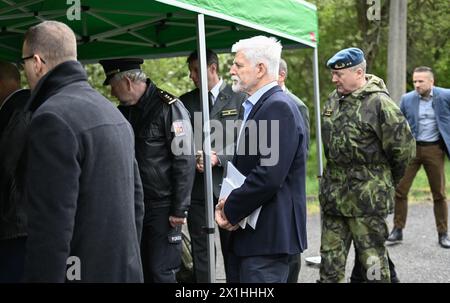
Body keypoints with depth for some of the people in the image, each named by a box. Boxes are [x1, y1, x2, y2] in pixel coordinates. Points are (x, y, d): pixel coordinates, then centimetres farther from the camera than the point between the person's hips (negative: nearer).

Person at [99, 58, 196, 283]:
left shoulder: (169, 108, -12)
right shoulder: (124, 110, 9)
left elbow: (184, 161, -14)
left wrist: (179, 210, -15)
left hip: (162, 207, -6)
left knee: (161, 272, -2)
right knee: (139, 270, 11)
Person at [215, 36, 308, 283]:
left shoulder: (279, 107, -17)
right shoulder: (255, 106, 15)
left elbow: (269, 176, -24)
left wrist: (231, 211, -13)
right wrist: (228, 202, 2)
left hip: (268, 235, -10)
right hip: (248, 232, 10)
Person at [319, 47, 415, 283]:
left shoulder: (378, 103, -15)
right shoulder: (333, 100, 9)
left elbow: (403, 146, -12)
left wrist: (387, 179, 1)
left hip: (367, 198, -7)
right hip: (333, 194, 7)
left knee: (372, 259, 3)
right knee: (330, 258, 13)